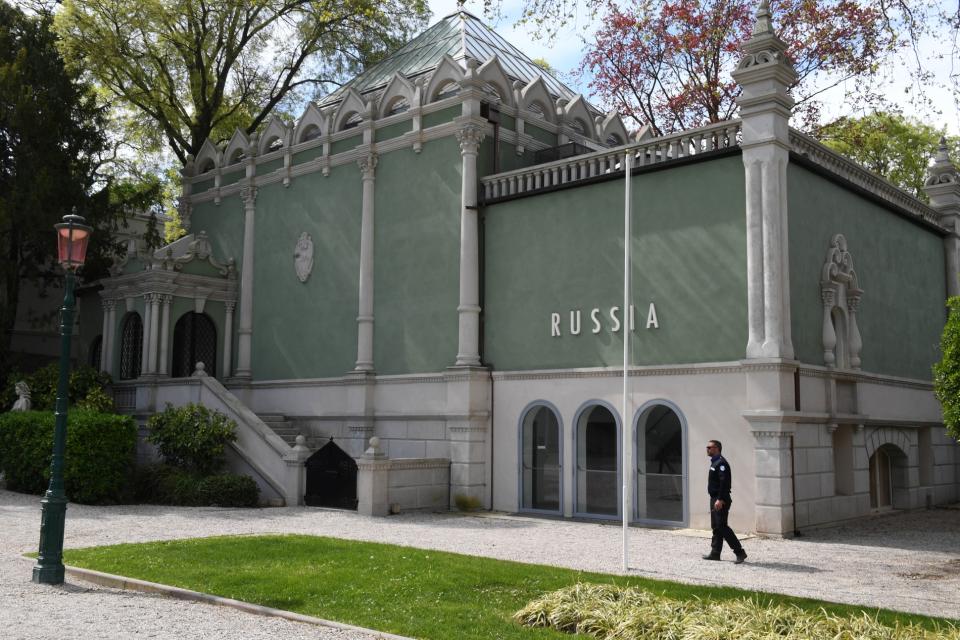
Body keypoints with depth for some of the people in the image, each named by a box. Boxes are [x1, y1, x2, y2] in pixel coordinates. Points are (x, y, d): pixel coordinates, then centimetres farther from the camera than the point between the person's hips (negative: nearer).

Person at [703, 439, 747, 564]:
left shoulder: (721, 463, -16)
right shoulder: (715, 462, 16)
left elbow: (724, 482, -24)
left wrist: (720, 500, -28)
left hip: (721, 501, -10)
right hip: (715, 499, 10)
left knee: (722, 527, -11)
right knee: (716, 527, 12)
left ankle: (740, 552, -8)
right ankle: (715, 553, 18)